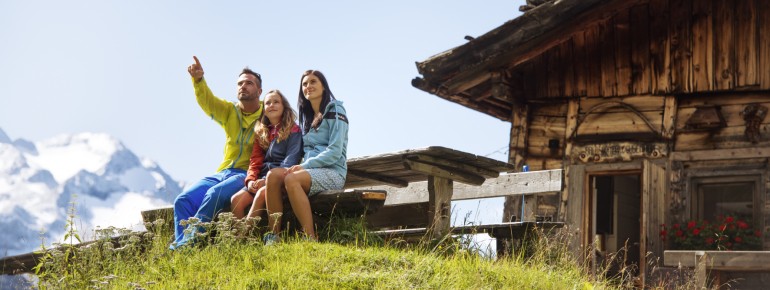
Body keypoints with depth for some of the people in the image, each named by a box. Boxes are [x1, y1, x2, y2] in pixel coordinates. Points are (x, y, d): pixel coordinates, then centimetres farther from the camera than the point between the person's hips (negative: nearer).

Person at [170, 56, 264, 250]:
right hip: (222, 173, 6)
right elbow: (207, 101, -2)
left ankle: (189, 241, -32)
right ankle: (180, 246, -26)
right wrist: (198, 80, -23)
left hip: (247, 175, -6)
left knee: (215, 194, -33)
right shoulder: (229, 112, 16)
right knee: (183, 201, -14)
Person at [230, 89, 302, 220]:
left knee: (261, 194, -35)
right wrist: (251, 180, -7)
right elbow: (255, 161, 14)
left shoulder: (293, 130, 3)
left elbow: (291, 160, -8)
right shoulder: (261, 133, 20)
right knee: (236, 200, -21)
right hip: (262, 179, 6)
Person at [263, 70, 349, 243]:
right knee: (273, 175, -23)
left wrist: (305, 165, -18)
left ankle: (311, 240, -37)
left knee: (291, 179, -35)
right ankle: (273, 236, -30)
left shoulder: (335, 111, 0)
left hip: (333, 172, -6)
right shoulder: (306, 116, 23)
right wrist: (301, 166, -2)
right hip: (310, 171, 6)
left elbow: (335, 152, -11)